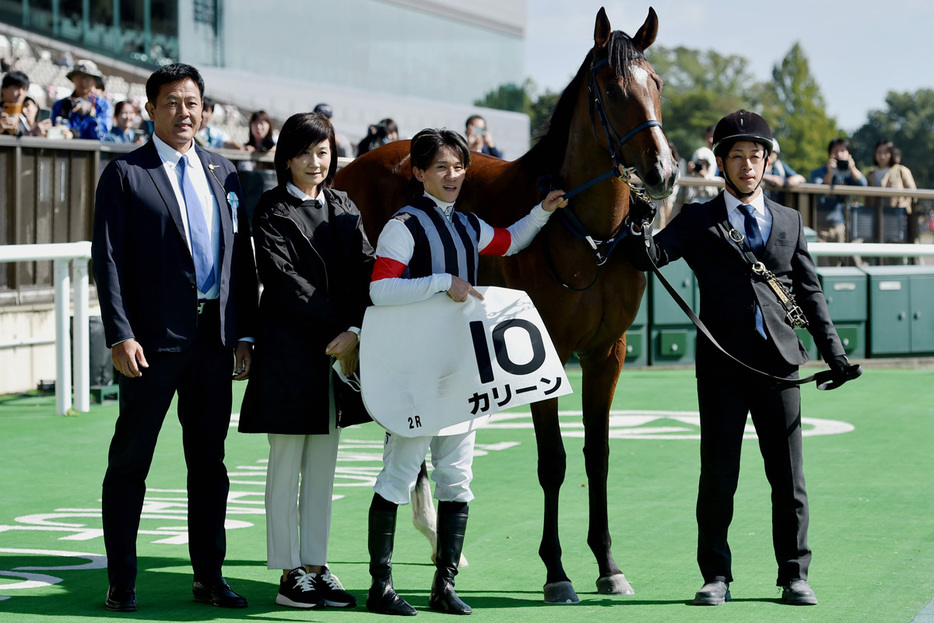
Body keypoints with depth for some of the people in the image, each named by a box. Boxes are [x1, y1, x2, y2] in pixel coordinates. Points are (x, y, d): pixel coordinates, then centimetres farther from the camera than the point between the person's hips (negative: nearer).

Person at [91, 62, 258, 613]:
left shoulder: (223, 173, 12)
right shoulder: (126, 174, -2)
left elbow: (242, 257, 14)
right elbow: (108, 259, -7)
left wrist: (246, 334, 8)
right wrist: (120, 335, -15)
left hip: (215, 337, 5)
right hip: (154, 338, -4)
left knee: (209, 461, 10)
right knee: (130, 462, 1)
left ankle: (210, 576, 19)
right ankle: (122, 582, 8)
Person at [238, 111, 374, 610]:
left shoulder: (343, 208, 12)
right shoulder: (272, 210, -4)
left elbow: (366, 269, 2)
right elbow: (285, 281, -14)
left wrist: (356, 331, -14)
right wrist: (338, 328, -18)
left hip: (339, 348, 6)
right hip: (290, 349, -6)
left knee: (324, 466, 9)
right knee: (286, 466, 0)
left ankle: (316, 567, 15)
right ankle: (289, 573, 4)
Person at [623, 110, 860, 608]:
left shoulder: (789, 222, 14)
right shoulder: (698, 221, 6)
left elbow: (810, 292, 16)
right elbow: (650, 256, -6)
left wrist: (834, 353, 10)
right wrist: (637, 223, -25)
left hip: (780, 361, 2)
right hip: (723, 363, -2)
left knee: (788, 475, 5)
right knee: (717, 474, 2)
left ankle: (794, 576, 13)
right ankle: (715, 577, 11)